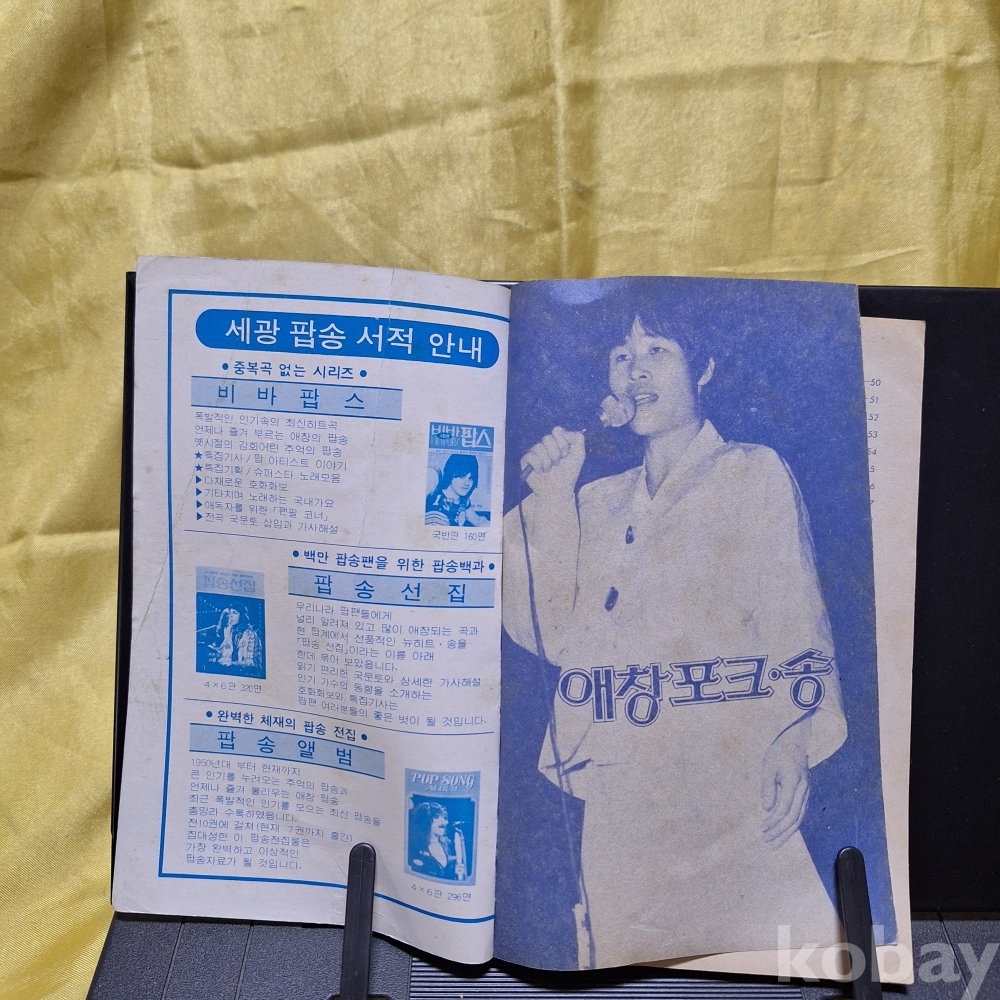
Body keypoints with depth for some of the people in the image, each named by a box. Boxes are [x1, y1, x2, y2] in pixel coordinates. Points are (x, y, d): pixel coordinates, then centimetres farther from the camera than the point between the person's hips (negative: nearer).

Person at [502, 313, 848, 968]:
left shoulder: (756, 473, 4)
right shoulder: (599, 502, 15)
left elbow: (796, 617, -4)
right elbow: (555, 636, 5)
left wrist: (792, 741, -18)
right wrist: (551, 498, 2)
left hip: (730, 768, -3)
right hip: (623, 781, 4)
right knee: (626, 951, 11)